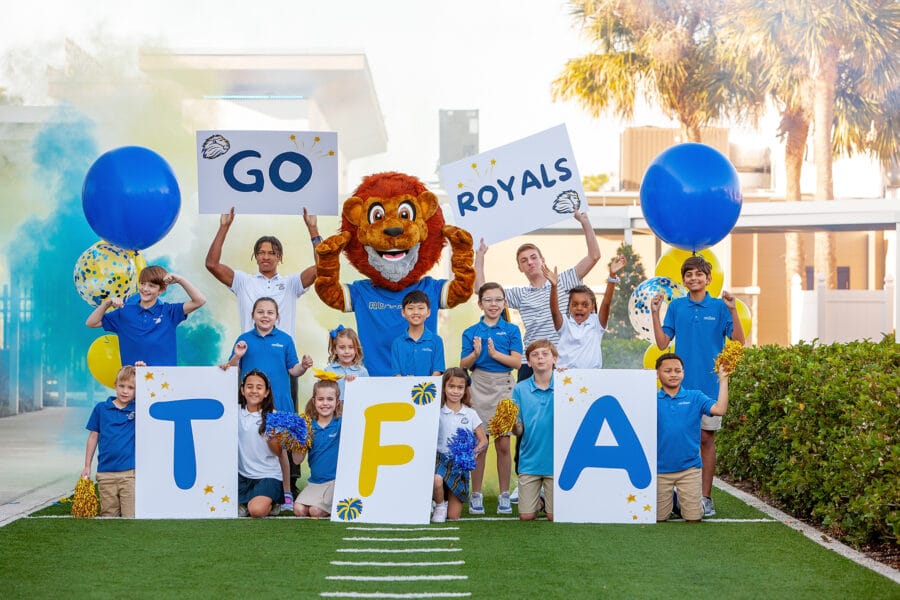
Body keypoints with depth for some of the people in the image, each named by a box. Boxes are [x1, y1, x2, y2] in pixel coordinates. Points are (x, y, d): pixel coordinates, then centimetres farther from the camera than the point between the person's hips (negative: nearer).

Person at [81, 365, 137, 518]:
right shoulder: (101, 408, 7)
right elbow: (93, 437, 13)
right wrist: (87, 467, 14)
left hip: (130, 472, -2)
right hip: (105, 473, 2)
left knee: (131, 516, -6)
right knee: (108, 516, 7)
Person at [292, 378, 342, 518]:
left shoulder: (341, 424, -4)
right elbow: (297, 460, 4)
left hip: (335, 479, -4)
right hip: (315, 480, 4)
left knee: (316, 511, -20)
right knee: (299, 509, -14)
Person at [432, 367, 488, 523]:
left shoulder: (470, 414, 4)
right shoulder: (437, 412, -2)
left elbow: (483, 440, 8)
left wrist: (475, 451, -13)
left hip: (461, 463, 2)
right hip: (440, 458, -2)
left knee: (453, 517, 0)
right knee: (436, 480, -40)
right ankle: (440, 505, -6)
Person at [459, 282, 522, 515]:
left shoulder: (511, 330, 4)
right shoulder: (471, 332, 5)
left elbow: (517, 361, -5)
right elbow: (463, 365, 1)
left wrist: (495, 354, -17)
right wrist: (476, 353, -17)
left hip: (503, 387, 0)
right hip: (479, 387, 0)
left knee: (503, 445, 2)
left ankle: (504, 495, 11)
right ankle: (476, 494, 11)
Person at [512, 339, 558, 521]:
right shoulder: (520, 389, 1)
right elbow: (519, 431, 3)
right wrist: (513, 425, -21)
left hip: (556, 460, -1)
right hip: (529, 460, 2)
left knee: (554, 516, 1)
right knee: (526, 516, 3)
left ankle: (548, 501, 33)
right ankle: (537, 500, 35)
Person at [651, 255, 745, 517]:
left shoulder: (719, 307, 0)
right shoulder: (676, 306, 5)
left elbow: (738, 341, -6)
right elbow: (662, 343, 5)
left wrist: (733, 310, -17)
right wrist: (655, 313, -4)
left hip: (710, 384, -1)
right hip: (681, 384, 1)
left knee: (706, 439, 3)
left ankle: (706, 497, 10)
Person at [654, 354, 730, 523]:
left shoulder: (695, 397, 1)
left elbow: (719, 409, -12)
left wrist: (723, 380, -13)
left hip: (689, 467, 0)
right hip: (660, 469, 0)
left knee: (693, 518, 2)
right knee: (659, 518, 6)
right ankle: (670, 498, 37)